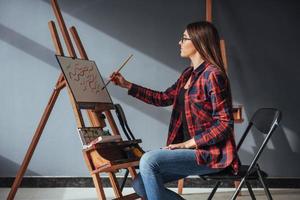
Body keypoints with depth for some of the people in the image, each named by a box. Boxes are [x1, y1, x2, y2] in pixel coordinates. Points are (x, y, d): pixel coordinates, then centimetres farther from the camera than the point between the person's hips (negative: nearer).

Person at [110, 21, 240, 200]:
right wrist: (127, 85, 20)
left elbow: (225, 123, -18)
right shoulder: (189, 73, 12)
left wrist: (188, 143, -19)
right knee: (141, 185, 0)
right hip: (191, 150, 9)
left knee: (149, 160, -22)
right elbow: (164, 98, 21)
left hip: (211, 153, -9)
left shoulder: (212, 75, -15)